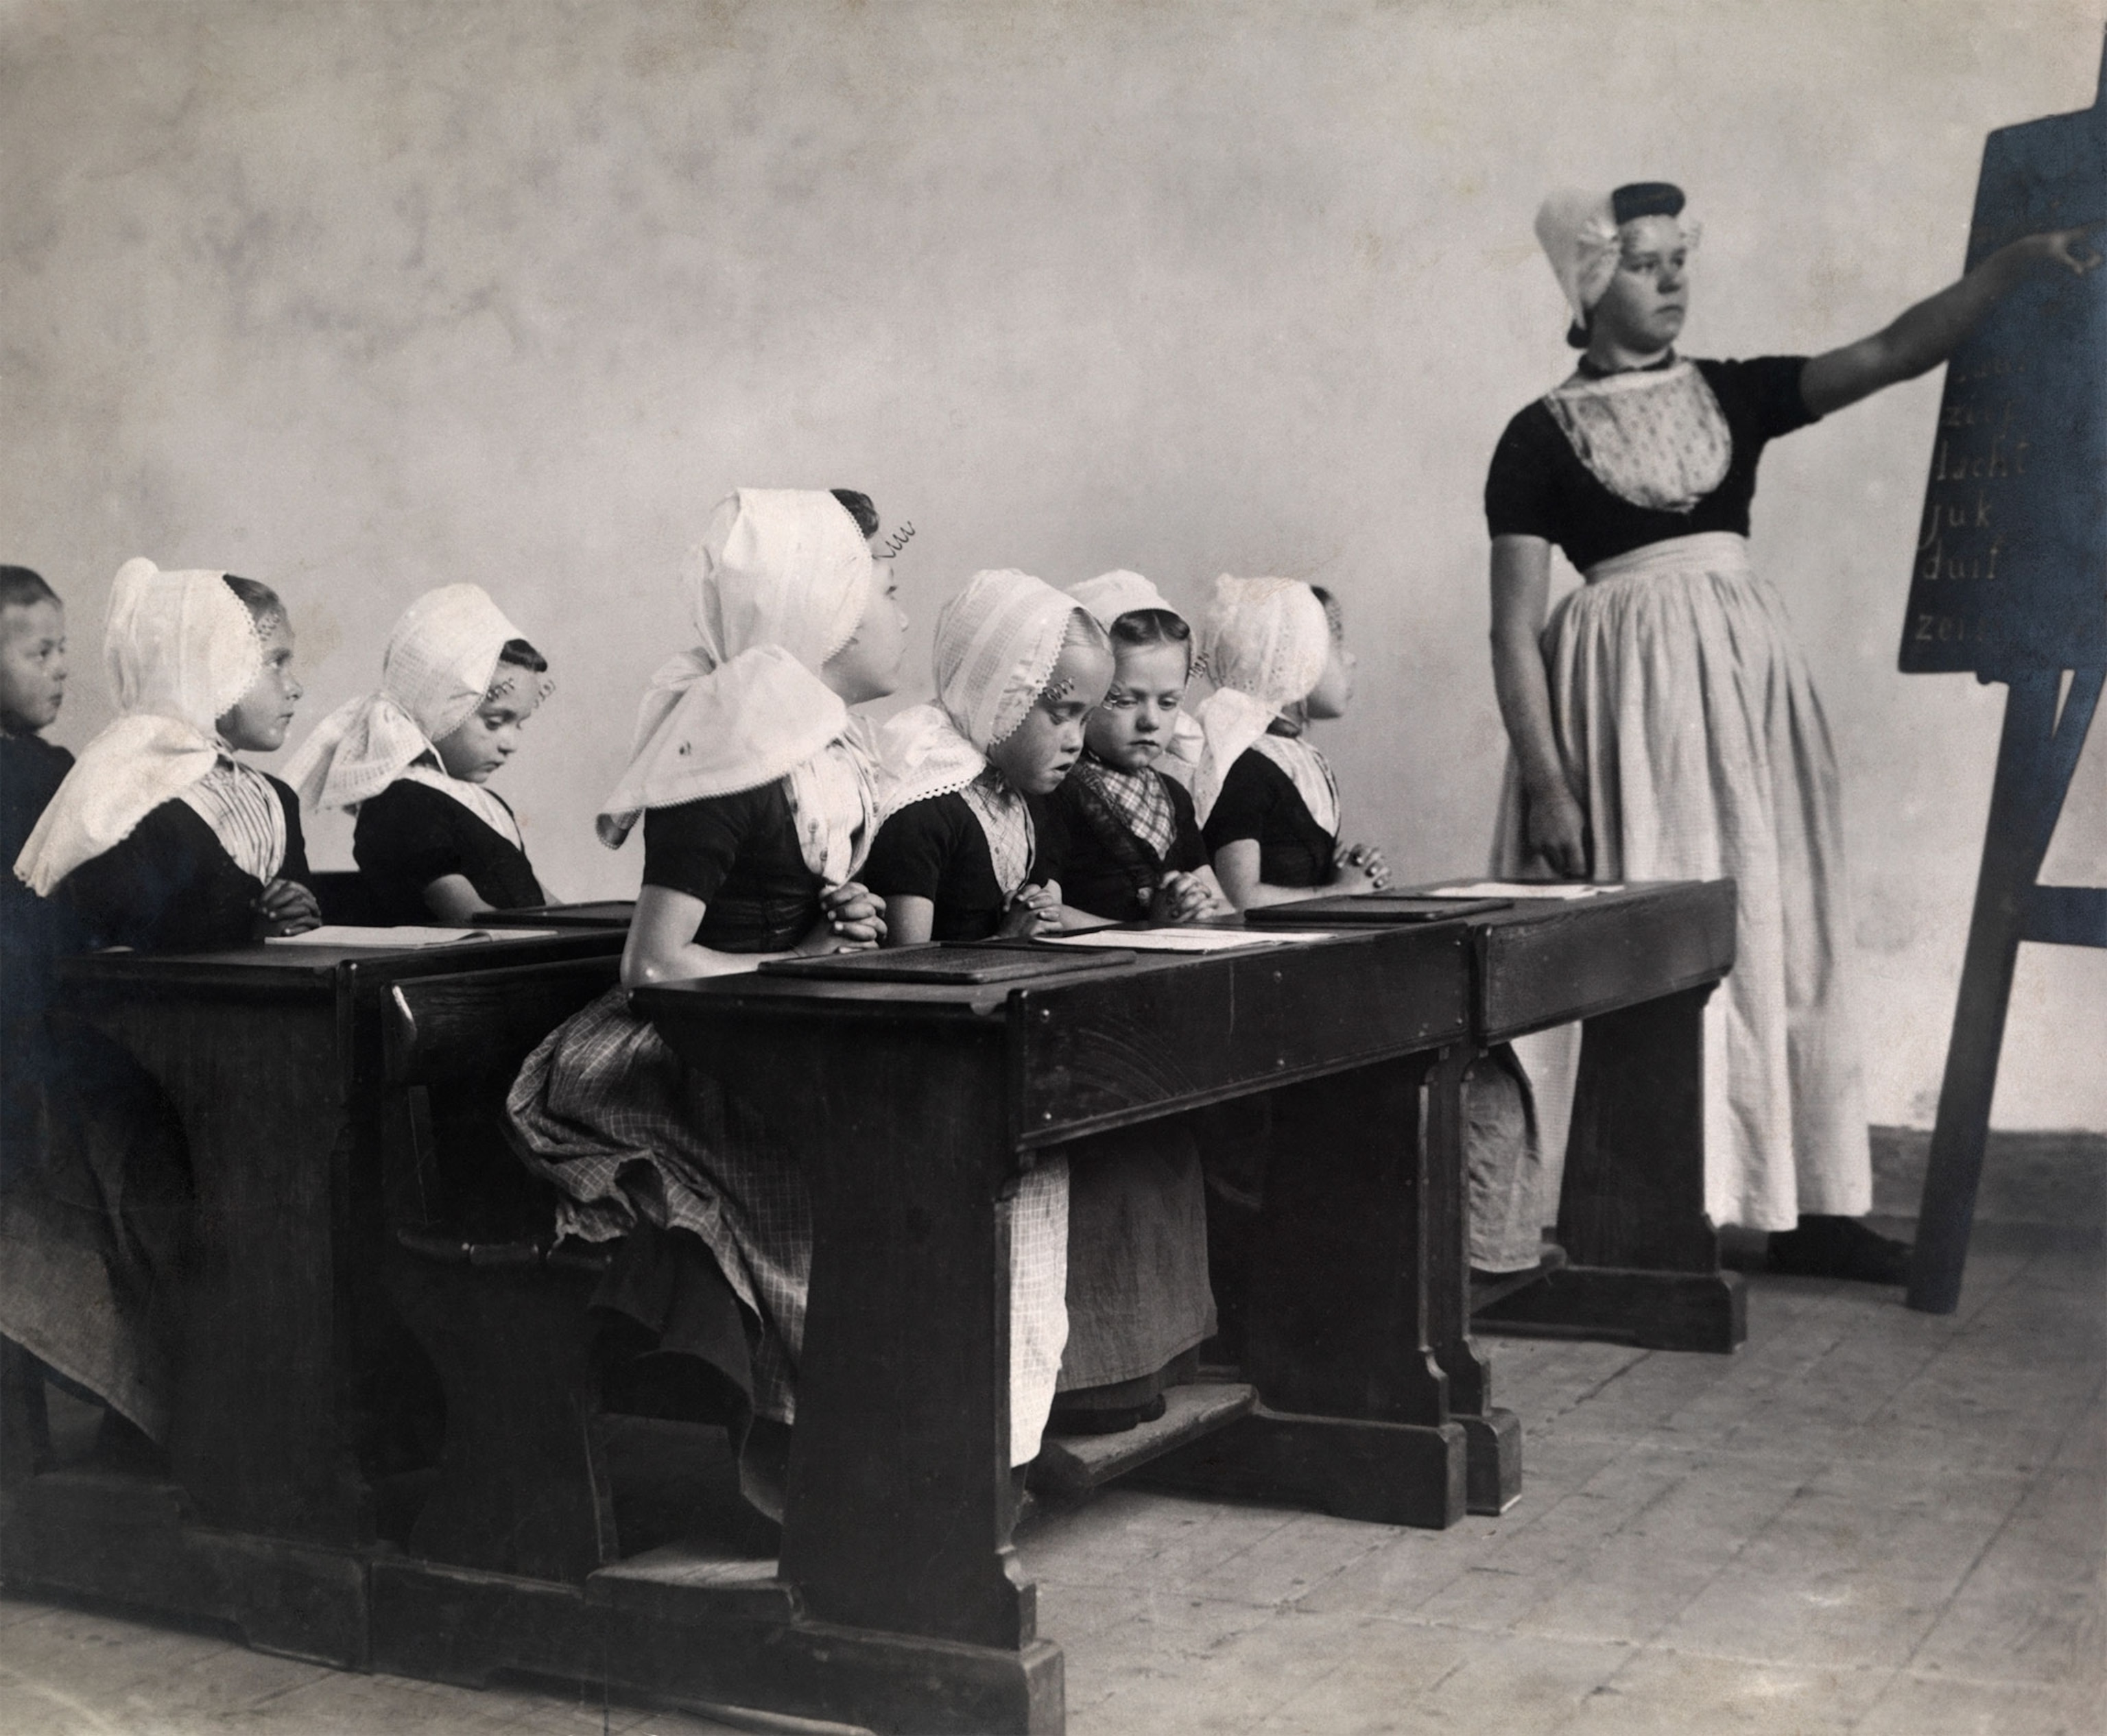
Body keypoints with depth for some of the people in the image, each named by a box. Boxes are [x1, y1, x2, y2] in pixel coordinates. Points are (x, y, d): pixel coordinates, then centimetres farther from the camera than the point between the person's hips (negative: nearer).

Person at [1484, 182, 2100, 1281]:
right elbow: (1514, 627, -4)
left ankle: (1807, 1208, 10)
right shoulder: (1541, 438, 0)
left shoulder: (1732, 396, 11)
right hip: (1629, 694, -4)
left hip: (1748, 675, 4)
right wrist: (1547, 785, -11)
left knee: (1780, 935, 4)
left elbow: (1896, 352, 0)